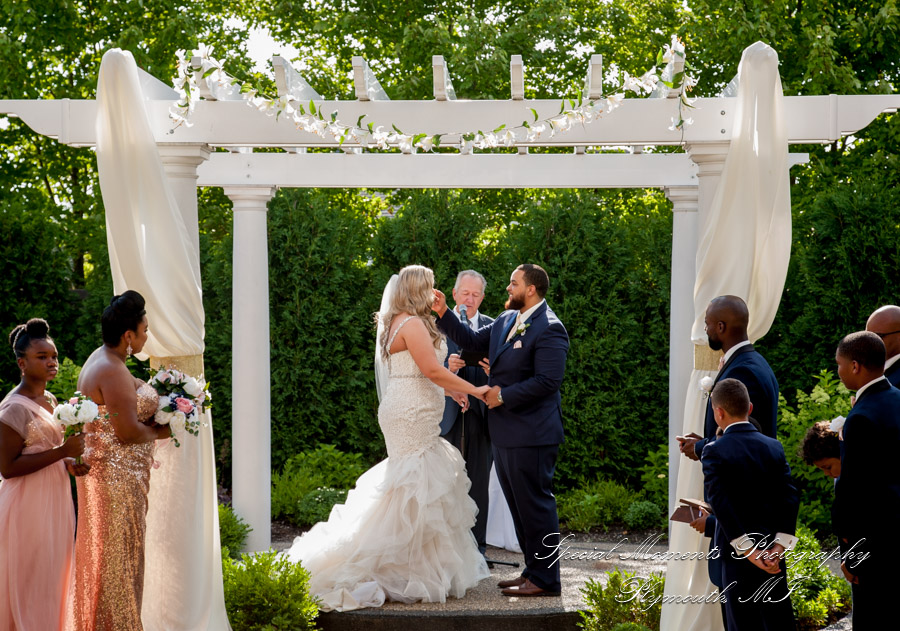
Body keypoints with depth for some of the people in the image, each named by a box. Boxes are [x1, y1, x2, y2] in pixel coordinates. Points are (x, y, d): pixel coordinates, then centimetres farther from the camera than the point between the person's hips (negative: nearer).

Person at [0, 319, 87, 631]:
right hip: (29, 503, -9)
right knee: (31, 579, -1)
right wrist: (61, 452, -22)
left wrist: (68, 463, 2)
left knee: (53, 578, 15)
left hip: (55, 498, 9)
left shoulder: (50, 401, 10)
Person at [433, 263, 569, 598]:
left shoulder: (549, 329, -16)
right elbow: (471, 340, 22)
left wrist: (503, 395, -16)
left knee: (534, 504, -4)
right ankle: (533, 570, 24)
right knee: (519, 506, 15)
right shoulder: (507, 319, 13)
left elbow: (547, 380, -22)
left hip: (530, 434, -10)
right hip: (505, 433, 10)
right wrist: (443, 314, 10)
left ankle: (545, 580, 1)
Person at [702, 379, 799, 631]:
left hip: (738, 556, -4)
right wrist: (780, 544, -8)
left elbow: (720, 503, -17)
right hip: (773, 552, 4)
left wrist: (746, 549, -17)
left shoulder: (714, 452, -10)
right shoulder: (774, 447, 4)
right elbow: (790, 496, -3)